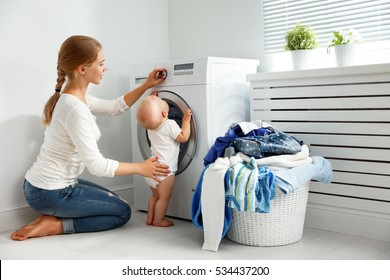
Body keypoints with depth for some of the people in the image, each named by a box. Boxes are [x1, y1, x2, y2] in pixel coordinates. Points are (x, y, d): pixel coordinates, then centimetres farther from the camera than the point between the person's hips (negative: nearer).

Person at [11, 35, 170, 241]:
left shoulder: (74, 98, 3)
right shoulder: (75, 109, -26)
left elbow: (115, 107, 18)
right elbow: (97, 165, -25)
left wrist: (147, 86, 11)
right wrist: (140, 168, -14)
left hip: (43, 185, 9)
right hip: (50, 193, -9)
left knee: (113, 200, 24)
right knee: (122, 212, 6)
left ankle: (52, 216, 11)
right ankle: (52, 226, -2)